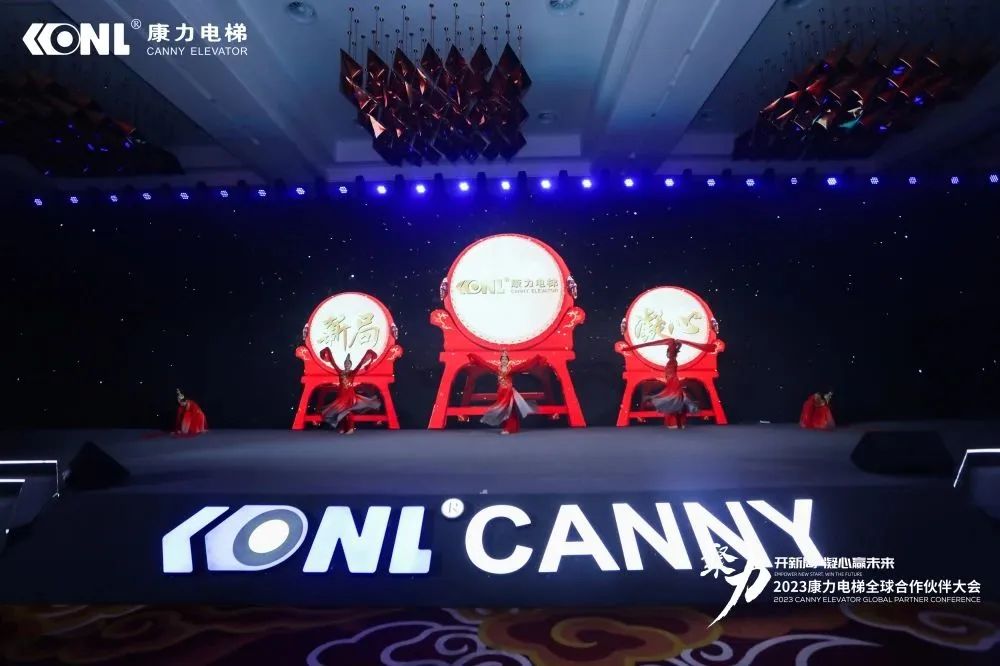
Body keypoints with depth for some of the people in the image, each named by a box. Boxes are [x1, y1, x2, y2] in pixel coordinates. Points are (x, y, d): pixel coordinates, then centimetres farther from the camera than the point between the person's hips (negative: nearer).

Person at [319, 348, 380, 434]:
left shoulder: (353, 372, 0)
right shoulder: (340, 372, 6)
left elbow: (360, 364, -7)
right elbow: (333, 363, 7)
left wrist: (367, 354, -13)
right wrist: (329, 352, 7)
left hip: (350, 394, -3)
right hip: (341, 394, 3)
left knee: (348, 411, -7)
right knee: (341, 410, 5)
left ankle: (350, 428, -6)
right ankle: (343, 428, 12)